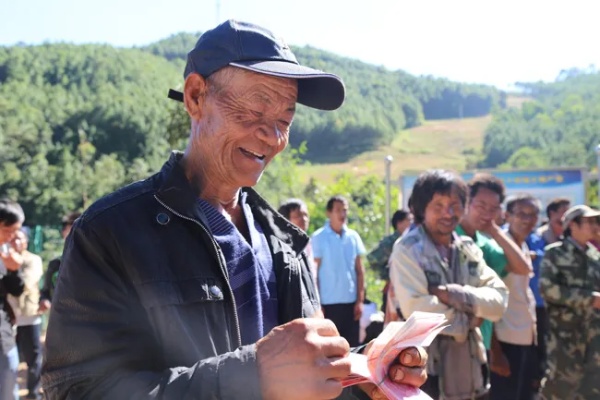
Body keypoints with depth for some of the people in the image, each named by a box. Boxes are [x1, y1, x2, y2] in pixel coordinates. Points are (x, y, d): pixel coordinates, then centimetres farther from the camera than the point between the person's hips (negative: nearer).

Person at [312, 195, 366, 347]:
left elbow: (359, 270, 9)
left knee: (352, 346, 7)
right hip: (328, 302, -3)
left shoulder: (354, 236, 5)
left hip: (351, 301, 3)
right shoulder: (318, 237, -5)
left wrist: (360, 300, 3)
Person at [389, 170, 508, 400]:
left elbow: (498, 301, -1)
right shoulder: (408, 250, -11)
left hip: (468, 369, 6)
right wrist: (468, 315, -9)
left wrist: (451, 294, -16)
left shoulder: (469, 249, 9)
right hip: (426, 371, -6)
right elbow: (415, 309, -22)